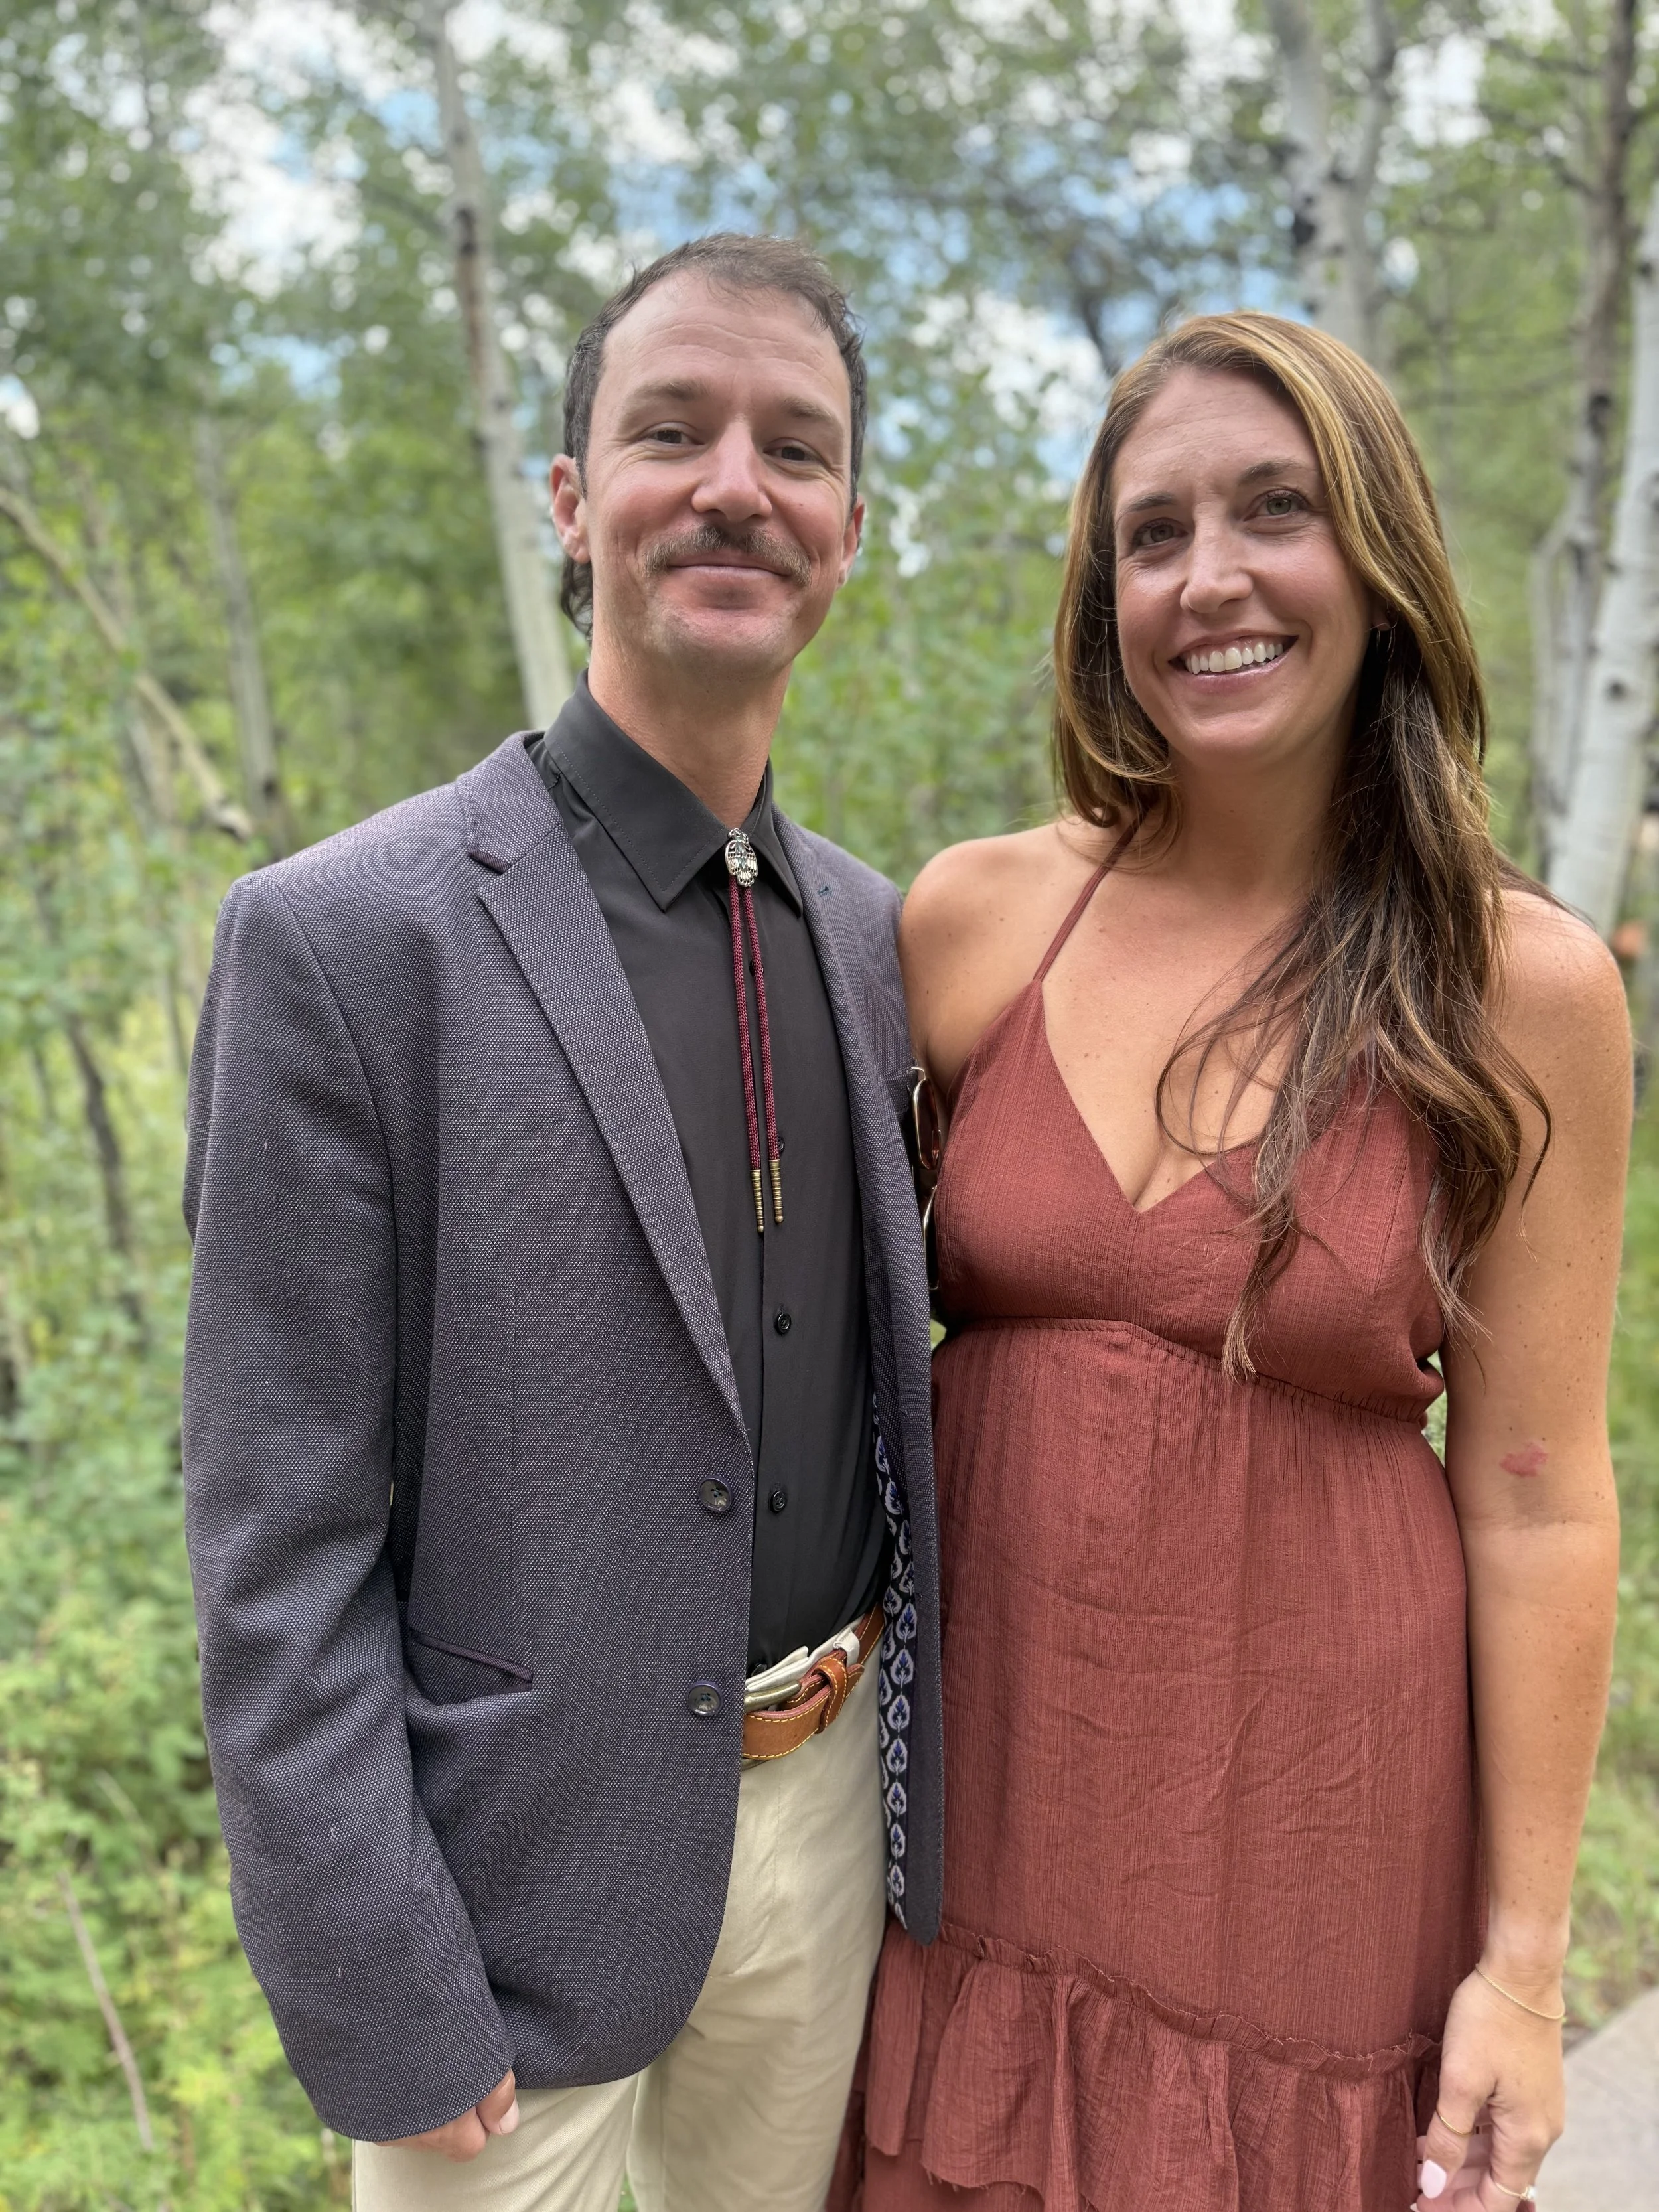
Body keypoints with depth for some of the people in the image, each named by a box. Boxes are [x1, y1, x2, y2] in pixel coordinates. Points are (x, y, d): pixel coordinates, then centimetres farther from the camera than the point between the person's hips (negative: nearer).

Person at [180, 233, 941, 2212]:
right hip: (524, 1860, -5)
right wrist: (383, 2021, -13)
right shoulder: (343, 937, -16)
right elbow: (276, 1544, -15)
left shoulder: (869, 933, 2)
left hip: (829, 1804, 5)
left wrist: (925, 1772, 10)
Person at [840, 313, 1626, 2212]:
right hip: (990, 1753, 2)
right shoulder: (976, 916, -6)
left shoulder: (1519, 985, -11)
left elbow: (1533, 1494, -8)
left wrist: (1524, 1957, -4)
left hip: (1308, 1788, -1)